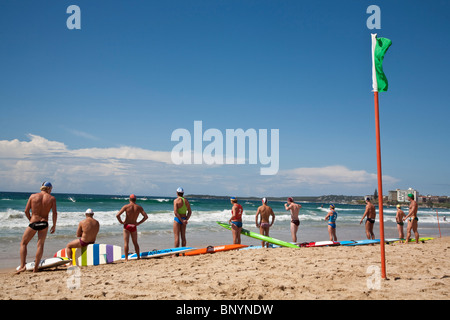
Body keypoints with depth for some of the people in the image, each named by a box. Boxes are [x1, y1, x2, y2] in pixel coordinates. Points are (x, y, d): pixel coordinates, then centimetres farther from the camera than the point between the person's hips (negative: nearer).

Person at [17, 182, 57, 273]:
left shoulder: (33, 196, 1)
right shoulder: (52, 198, -1)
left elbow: (26, 211, 0)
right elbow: (54, 213, -8)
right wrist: (54, 225, 3)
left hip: (33, 223, 0)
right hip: (44, 223, 0)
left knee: (23, 243, 13)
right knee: (40, 245, 9)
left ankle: (22, 266, 0)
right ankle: (36, 267, 7)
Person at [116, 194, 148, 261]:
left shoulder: (126, 206, -8)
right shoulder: (139, 207, -1)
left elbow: (117, 215, -16)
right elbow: (146, 216, -3)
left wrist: (121, 222, -2)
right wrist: (139, 223, 2)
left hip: (126, 226, -2)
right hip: (134, 227, 3)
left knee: (126, 243, 0)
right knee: (135, 243, 15)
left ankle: (126, 258, -4)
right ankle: (138, 257, 17)